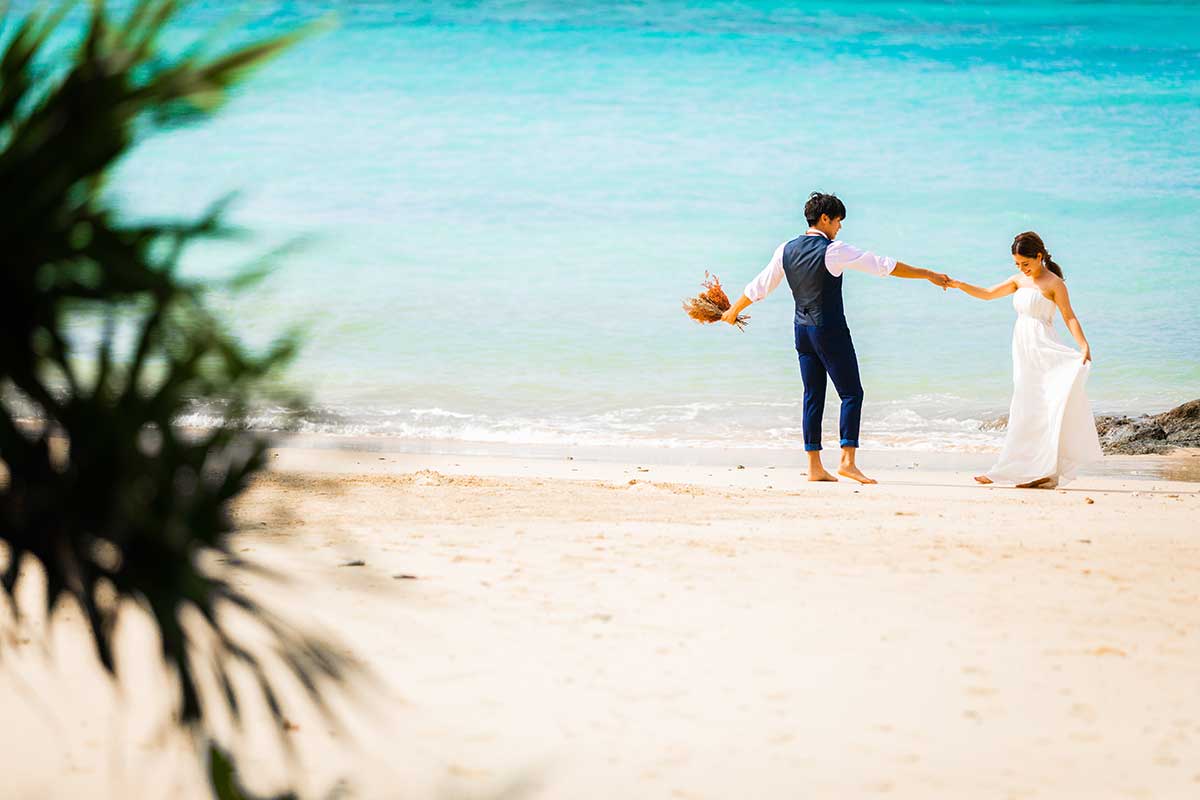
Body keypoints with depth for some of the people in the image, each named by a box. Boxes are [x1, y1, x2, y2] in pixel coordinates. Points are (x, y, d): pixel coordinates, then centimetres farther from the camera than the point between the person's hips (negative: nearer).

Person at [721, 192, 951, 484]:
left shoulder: (786, 250, 5)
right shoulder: (834, 251, -13)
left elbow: (759, 286, 14)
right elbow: (884, 265, -11)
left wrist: (734, 310, 30)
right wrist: (927, 274, -5)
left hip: (802, 330, 7)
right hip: (831, 331, -7)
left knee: (813, 396, 10)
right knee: (851, 394, -2)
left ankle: (814, 466, 9)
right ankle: (847, 460, -11)